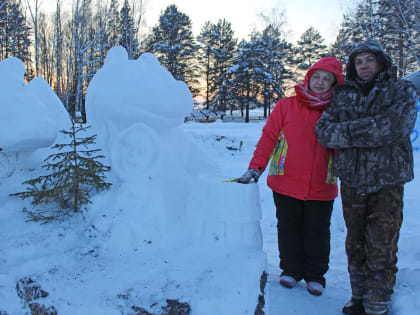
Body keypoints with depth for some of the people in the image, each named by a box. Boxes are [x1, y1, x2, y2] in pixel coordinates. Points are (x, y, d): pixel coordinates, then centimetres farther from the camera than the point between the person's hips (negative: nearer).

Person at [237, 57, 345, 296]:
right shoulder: (286, 106, 1)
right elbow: (268, 137, -1)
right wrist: (256, 167, -9)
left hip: (321, 188, 1)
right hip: (286, 184, 0)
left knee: (317, 232, 9)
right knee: (288, 229, 11)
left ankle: (315, 275, 26)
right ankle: (291, 269, 29)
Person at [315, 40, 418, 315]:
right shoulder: (343, 95, 10)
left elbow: (397, 127, -18)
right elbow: (324, 130, -4)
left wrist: (350, 130, -12)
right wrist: (371, 131, -15)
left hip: (386, 182, -3)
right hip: (351, 182, 3)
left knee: (381, 250, 0)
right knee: (355, 246, 13)